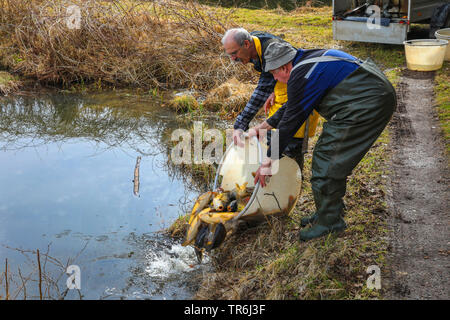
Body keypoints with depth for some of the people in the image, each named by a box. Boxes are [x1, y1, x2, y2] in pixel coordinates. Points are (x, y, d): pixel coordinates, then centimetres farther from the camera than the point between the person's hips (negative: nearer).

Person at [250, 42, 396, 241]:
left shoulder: (302, 77, -15)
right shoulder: (308, 62, 17)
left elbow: (291, 121, -11)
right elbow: (292, 107, 26)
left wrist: (268, 161, -3)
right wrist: (262, 127, 29)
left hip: (367, 104, -11)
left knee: (327, 161, -6)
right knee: (332, 158, 16)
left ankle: (329, 222, 4)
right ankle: (330, 212, 26)